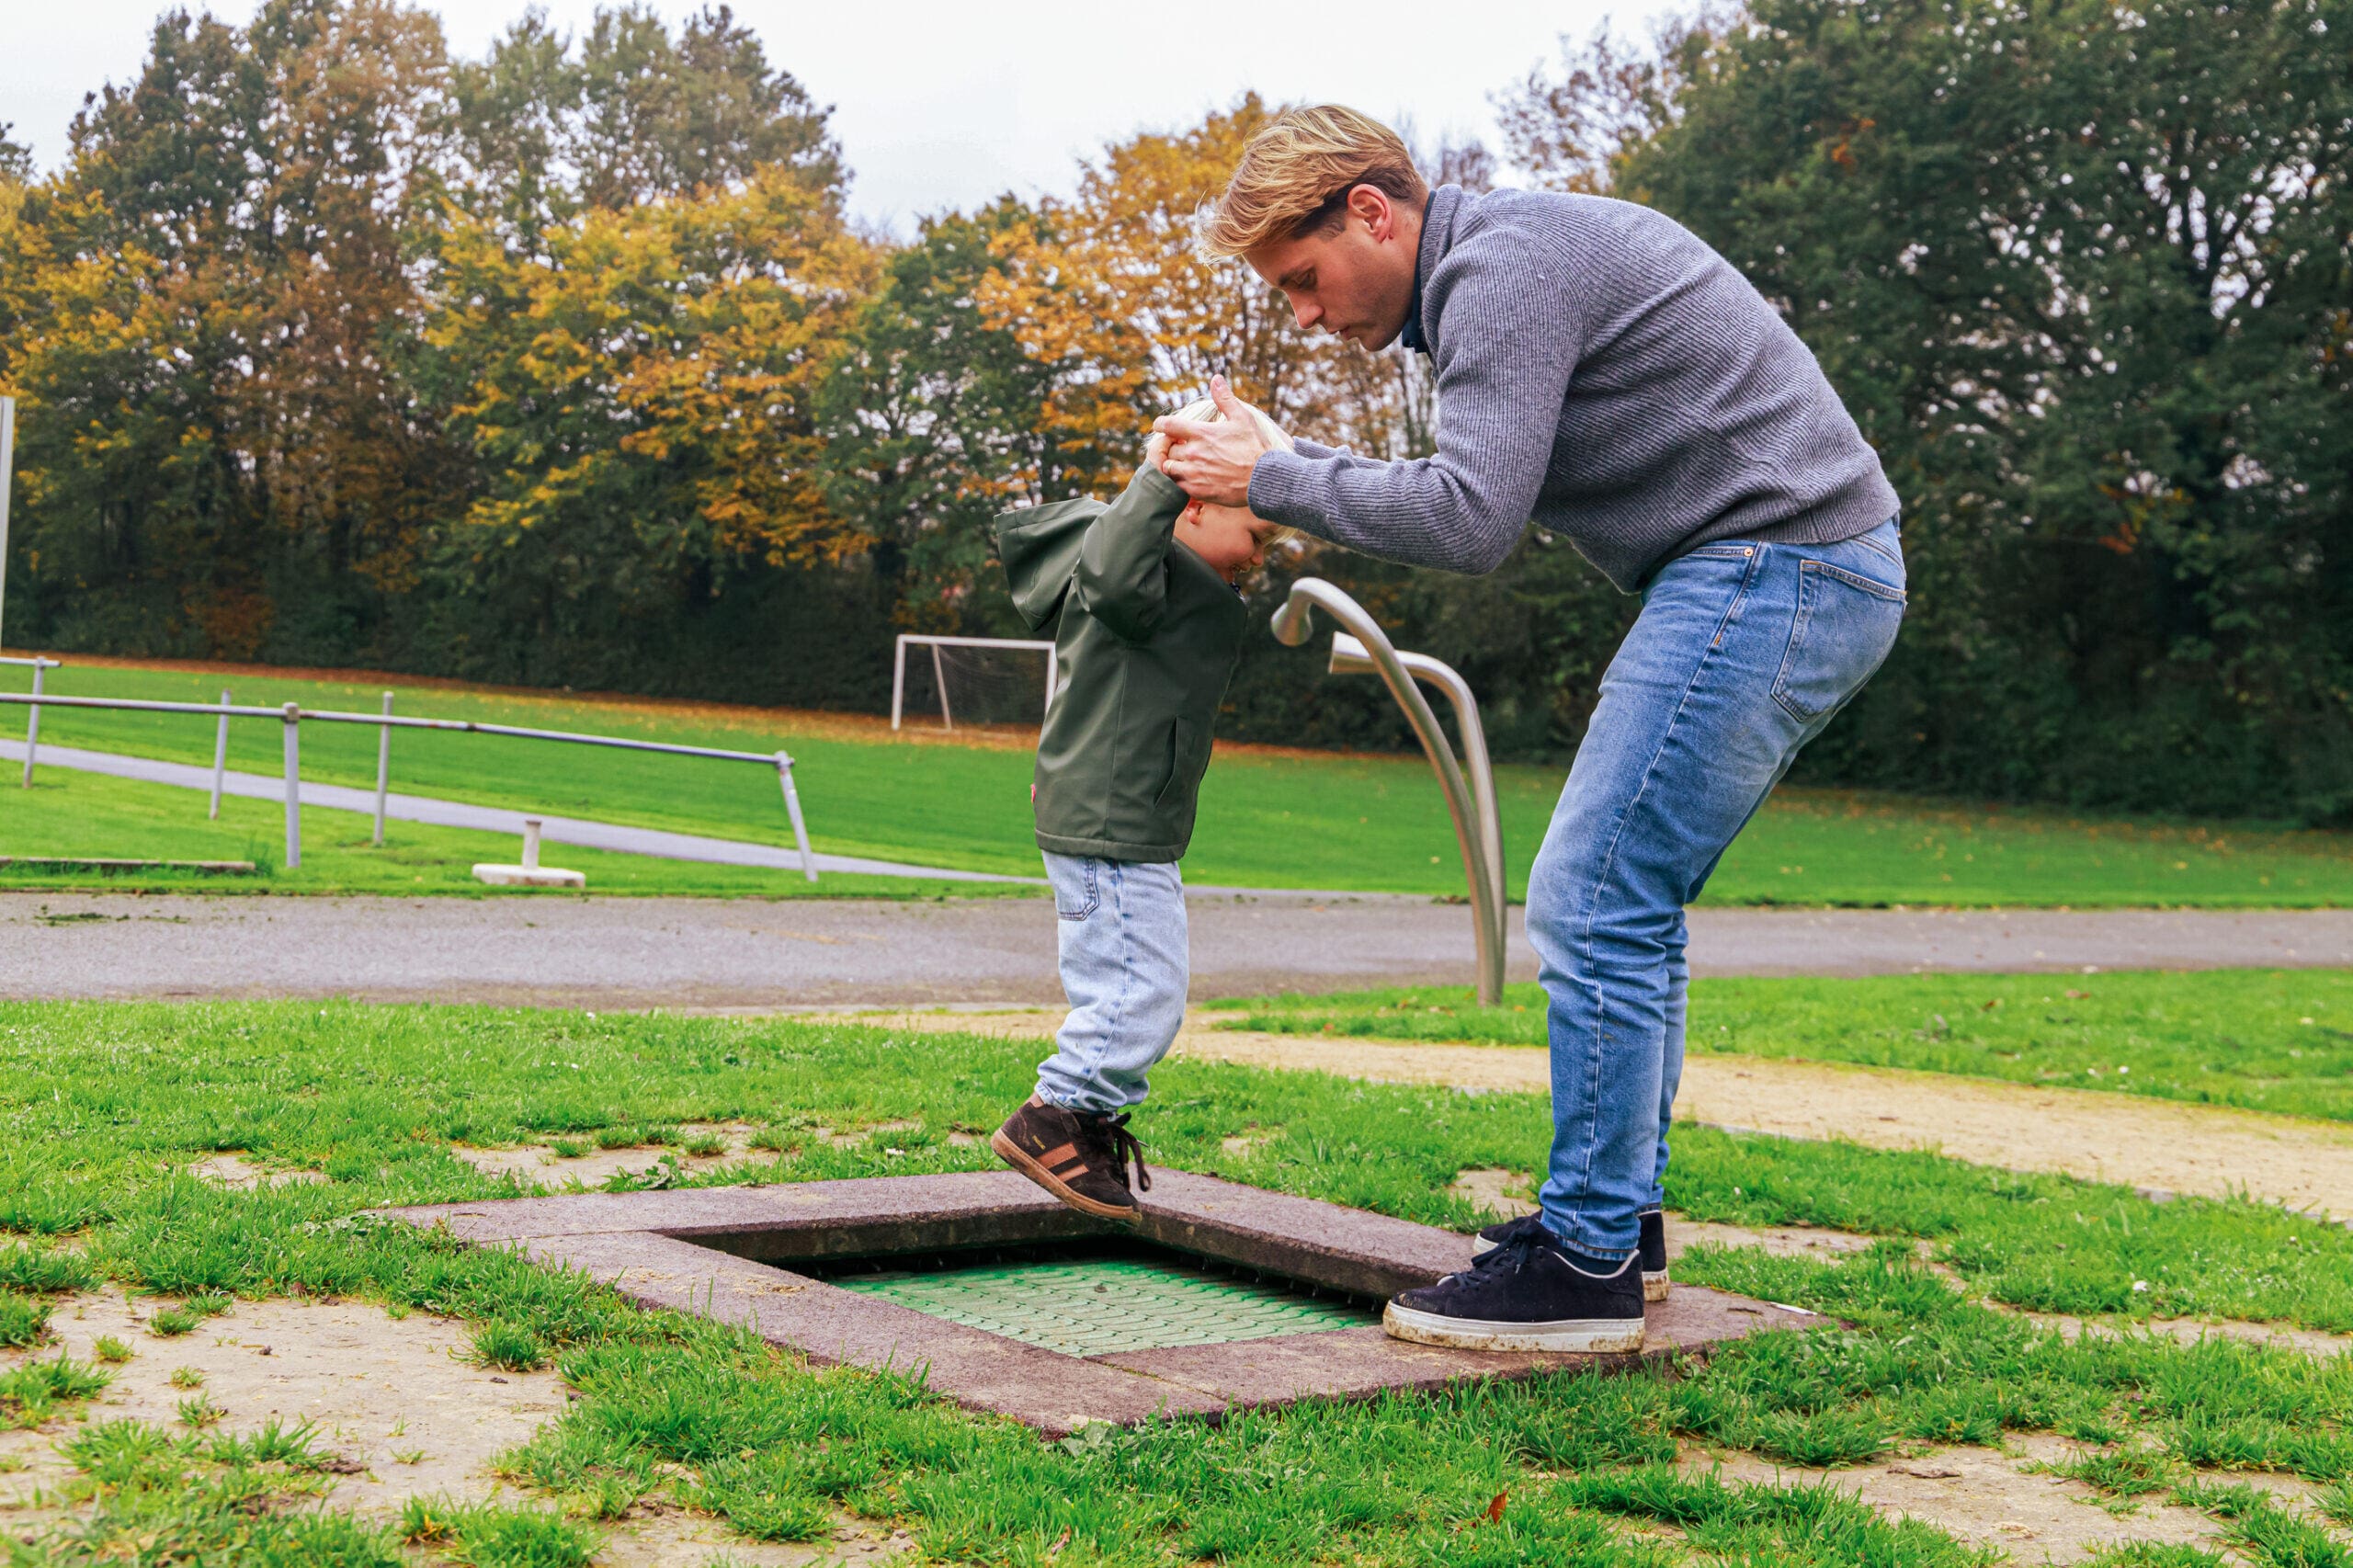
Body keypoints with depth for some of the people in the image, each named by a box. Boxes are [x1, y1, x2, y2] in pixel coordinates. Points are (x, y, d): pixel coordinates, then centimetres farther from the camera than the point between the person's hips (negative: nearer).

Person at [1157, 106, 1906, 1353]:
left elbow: (1470, 518, -22)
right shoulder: (1495, 267, 19)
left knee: (1592, 904, -10)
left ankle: (1587, 1265, -3)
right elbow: (1479, 489, 20)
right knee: (1625, 905, 15)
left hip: (1775, 569, -11)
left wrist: (1275, 478, -12)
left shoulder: (1503, 267, -14)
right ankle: (1620, 1212, 24)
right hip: (1805, 574, 11)